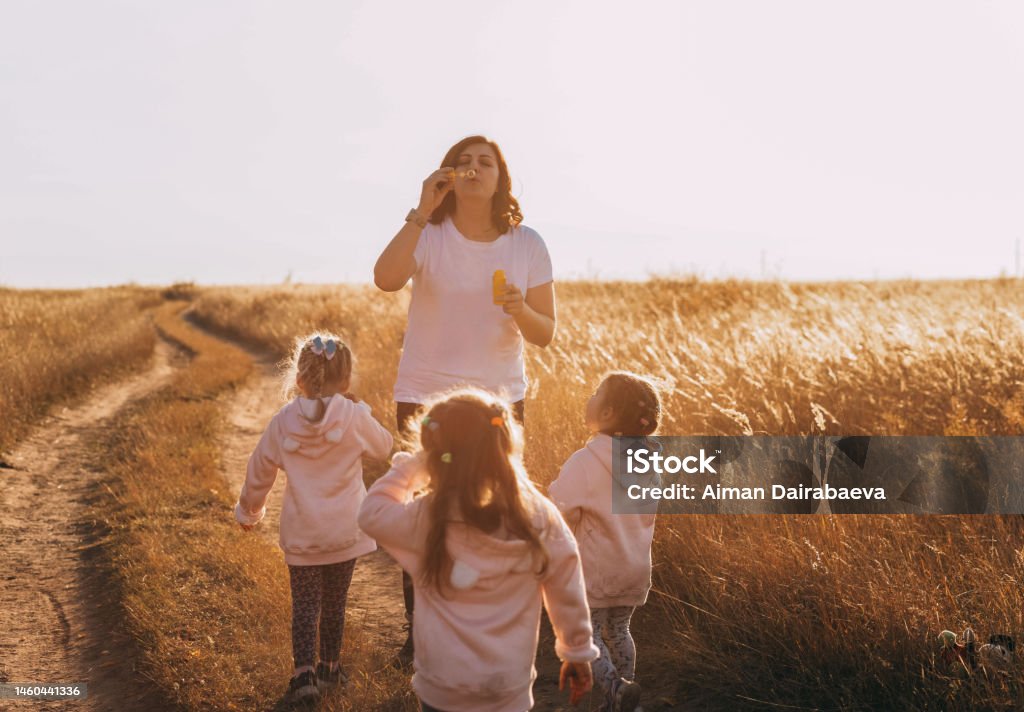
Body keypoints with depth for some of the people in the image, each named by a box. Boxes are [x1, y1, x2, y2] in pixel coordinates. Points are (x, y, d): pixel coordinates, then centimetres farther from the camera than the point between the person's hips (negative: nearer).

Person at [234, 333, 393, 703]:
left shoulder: (283, 422, -5)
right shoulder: (355, 417, -11)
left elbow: (259, 473, 5)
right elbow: (384, 447, 8)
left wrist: (248, 511, 21)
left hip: (300, 533, 0)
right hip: (345, 531, 0)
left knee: (305, 604, 10)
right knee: (334, 603, 15)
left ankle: (304, 672, -1)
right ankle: (330, 668, 27)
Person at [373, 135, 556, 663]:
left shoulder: (527, 245, -1)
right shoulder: (428, 235, -7)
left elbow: (545, 335, -1)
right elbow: (386, 279, -28)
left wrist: (520, 311, -23)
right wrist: (422, 210, -30)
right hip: (424, 396, -1)